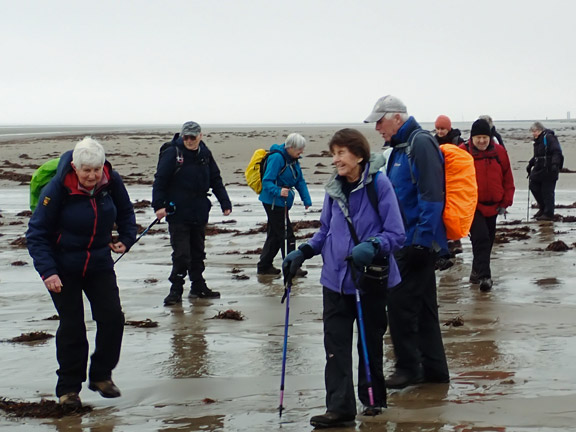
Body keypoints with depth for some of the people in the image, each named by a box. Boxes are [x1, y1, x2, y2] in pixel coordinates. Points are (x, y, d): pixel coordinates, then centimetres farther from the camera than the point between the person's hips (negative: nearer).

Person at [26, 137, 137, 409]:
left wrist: (126, 239, -2)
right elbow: (37, 234, -17)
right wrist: (47, 271, -26)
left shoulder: (111, 181, -12)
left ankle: (101, 376, 17)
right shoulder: (57, 188, -22)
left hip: (100, 264, 4)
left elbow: (125, 212, 12)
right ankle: (68, 387, 11)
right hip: (64, 268, -4)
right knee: (72, 326, -4)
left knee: (112, 318, -3)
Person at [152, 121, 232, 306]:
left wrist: (225, 202, 8)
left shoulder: (205, 154, 7)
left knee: (198, 252, 14)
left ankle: (198, 287, 24)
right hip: (177, 213, -5)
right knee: (181, 254, -8)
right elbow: (160, 180, -11)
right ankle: (176, 289, 1)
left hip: (200, 213, 5)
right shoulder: (172, 153, -9)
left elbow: (216, 180, 15)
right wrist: (159, 205, -20)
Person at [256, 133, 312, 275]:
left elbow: (300, 181, 13)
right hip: (273, 202, -10)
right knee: (286, 235, -6)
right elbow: (267, 182, -24)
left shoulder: (293, 160, 9)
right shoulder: (277, 158, -20)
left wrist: (306, 199, 3)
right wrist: (278, 191, -40)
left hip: (281, 203, 10)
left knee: (275, 234, 15)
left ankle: (264, 266, 24)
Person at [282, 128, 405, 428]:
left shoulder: (379, 184, -12)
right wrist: (303, 252, 0)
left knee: (371, 341, 13)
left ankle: (373, 399, 30)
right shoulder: (334, 188, 4)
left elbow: (396, 234, -12)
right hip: (336, 279, 4)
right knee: (336, 344, -4)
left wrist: (372, 247, -29)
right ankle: (340, 408, -2)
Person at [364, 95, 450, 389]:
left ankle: (408, 368, 5)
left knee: (400, 304, -5)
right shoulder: (400, 148, 16)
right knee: (423, 306, 13)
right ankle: (434, 369, 20)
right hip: (408, 241, 10)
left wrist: (421, 240, -22)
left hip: (416, 241, -10)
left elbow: (432, 196, -21)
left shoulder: (421, 144, -15)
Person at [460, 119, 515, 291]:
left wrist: (505, 202, 5)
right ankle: (484, 276, -18)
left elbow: (507, 178, 8)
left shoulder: (499, 152, 2)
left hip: (492, 206, 5)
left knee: (487, 241, 13)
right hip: (472, 206, -5)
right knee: (480, 238, -17)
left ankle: (477, 272, 31)